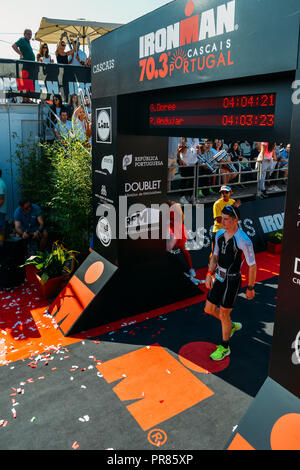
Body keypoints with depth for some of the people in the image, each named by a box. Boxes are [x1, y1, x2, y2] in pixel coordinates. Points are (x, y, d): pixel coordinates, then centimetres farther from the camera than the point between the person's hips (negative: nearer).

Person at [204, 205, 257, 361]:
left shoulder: (244, 241, -22)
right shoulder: (219, 234, 0)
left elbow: (252, 266, -14)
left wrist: (250, 288, -8)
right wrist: (209, 275, 5)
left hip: (232, 281, -7)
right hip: (219, 278, 7)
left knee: (223, 314, 5)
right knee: (209, 309, 14)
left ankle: (224, 347, 28)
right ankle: (232, 326, 41)